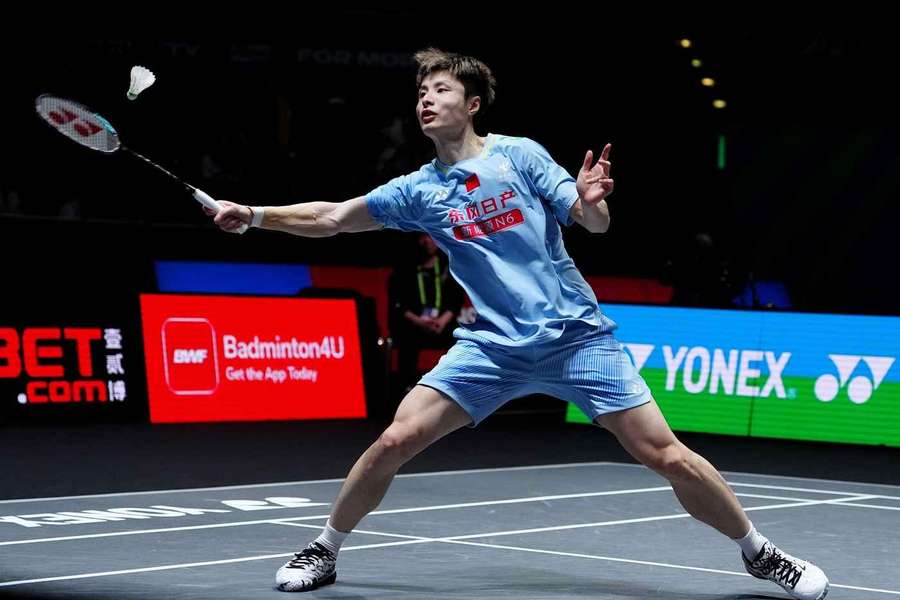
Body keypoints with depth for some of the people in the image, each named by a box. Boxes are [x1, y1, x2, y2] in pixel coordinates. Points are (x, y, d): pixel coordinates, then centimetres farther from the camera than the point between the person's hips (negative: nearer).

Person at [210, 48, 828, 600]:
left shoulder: (520, 154, -2)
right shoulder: (418, 190, 5)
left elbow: (596, 223, -3)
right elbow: (331, 217, 9)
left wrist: (589, 201, -26)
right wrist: (255, 214, -1)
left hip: (578, 336, -2)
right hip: (492, 345, 2)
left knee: (668, 456, -8)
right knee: (394, 442, -11)